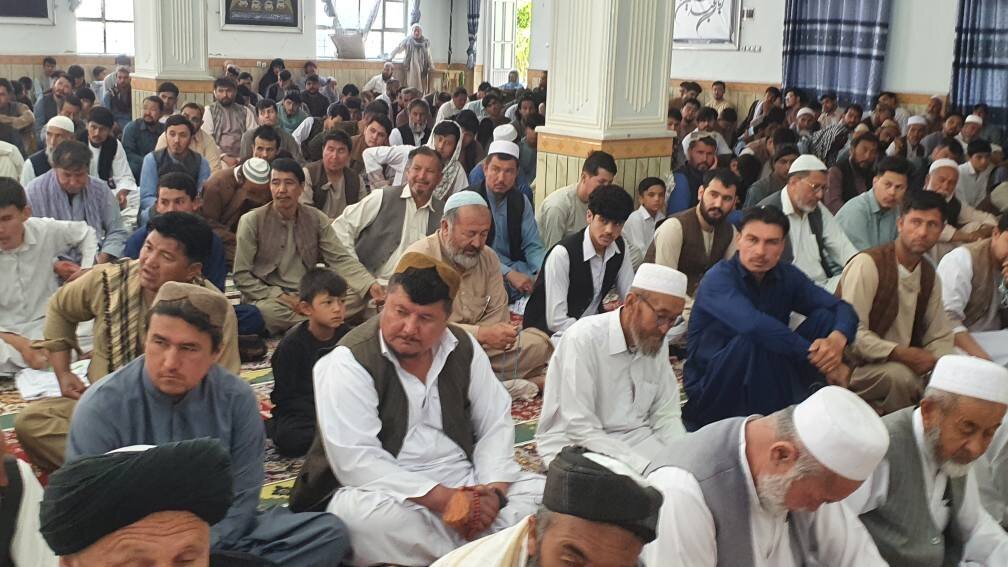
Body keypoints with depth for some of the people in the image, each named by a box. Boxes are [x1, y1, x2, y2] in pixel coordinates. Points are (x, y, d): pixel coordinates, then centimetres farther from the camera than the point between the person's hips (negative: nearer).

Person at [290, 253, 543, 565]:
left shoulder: (463, 348, 3)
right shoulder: (349, 362, -14)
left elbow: (496, 424, 6)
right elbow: (355, 460, -22)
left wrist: (493, 490, -13)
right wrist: (441, 499, -26)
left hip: (464, 484, 5)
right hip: (387, 492, -4)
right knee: (363, 516, -37)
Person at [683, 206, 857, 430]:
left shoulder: (787, 275, 1)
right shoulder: (719, 278, -18)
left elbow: (843, 309, -5)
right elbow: (753, 324, -37)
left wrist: (837, 339, -29)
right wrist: (817, 356, -33)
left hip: (765, 384, 6)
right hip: (710, 393, -6)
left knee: (824, 317, -8)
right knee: (753, 340, -34)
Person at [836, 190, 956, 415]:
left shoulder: (929, 275, 10)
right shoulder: (868, 263, -15)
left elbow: (940, 336, 15)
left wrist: (934, 362, -7)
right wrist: (901, 354, -27)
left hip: (903, 364, 7)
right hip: (857, 367, -7)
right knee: (900, 375, -34)